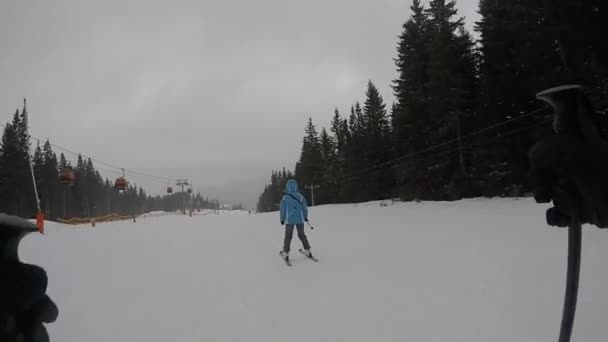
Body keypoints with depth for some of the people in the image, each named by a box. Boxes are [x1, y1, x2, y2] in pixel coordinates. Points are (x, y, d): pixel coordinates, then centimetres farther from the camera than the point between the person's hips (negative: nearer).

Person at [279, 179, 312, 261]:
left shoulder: (285, 198, -10)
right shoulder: (300, 196, -5)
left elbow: (282, 209, -4)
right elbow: (305, 207, 1)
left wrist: (282, 219, 9)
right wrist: (305, 217, 15)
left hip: (289, 220, -2)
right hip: (300, 219, 2)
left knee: (288, 236, 10)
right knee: (301, 234, 17)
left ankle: (285, 253, 8)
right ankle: (307, 250, 19)